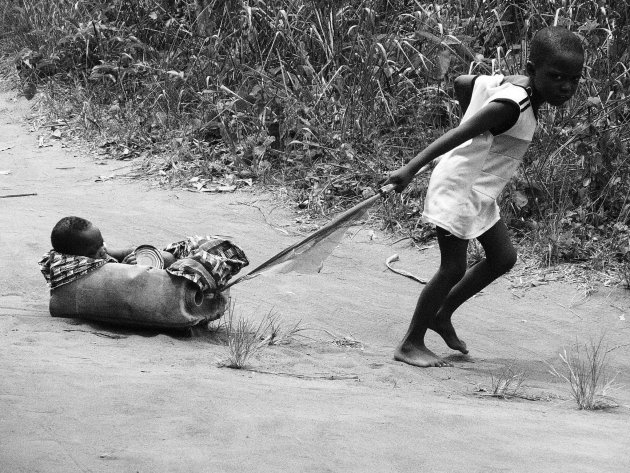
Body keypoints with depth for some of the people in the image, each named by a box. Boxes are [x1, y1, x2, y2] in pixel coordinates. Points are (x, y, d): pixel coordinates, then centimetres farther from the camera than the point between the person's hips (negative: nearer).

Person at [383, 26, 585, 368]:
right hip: (457, 188, -10)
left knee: (503, 258, 16)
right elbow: (458, 135, -32)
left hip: (479, 192, 10)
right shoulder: (512, 106, -27)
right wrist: (411, 169, -37)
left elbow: (461, 82, 15)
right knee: (453, 268, -4)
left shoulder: (508, 84, 1)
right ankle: (411, 344, 8)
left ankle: (442, 316, 28)